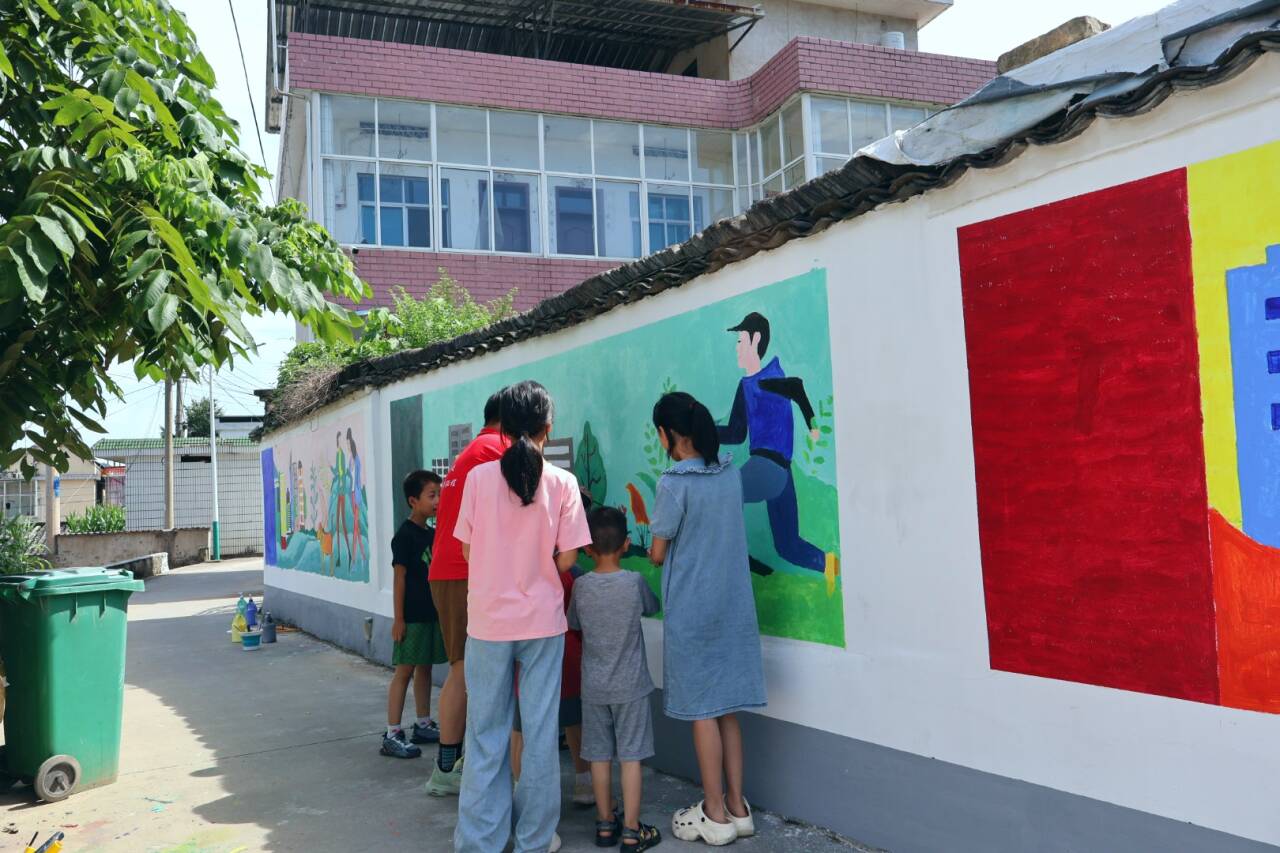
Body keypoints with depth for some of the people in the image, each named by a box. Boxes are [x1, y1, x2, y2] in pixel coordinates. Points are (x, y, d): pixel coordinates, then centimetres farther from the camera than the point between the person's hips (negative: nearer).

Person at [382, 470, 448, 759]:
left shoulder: (432, 534, 11)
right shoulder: (405, 535, -12)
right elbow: (400, 577, -13)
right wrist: (398, 618, -14)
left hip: (432, 613, 7)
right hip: (412, 616, -7)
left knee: (425, 668, 14)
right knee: (405, 670, -5)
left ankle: (423, 725, 25)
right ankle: (392, 735, 0)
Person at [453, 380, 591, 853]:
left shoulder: (479, 477, -5)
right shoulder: (563, 483, -6)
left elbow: (467, 549, 1)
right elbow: (566, 560, -5)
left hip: (489, 619, 1)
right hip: (542, 620, 0)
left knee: (487, 732, 10)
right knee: (540, 732, 9)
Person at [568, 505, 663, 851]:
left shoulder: (580, 586, -7)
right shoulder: (635, 582, -11)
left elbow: (572, 623, 7)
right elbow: (652, 608, 7)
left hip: (593, 687, 2)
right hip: (630, 686, -2)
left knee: (599, 756, 11)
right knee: (630, 757, 4)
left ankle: (605, 824, 22)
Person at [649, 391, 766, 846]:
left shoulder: (674, 484, -16)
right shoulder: (731, 473, 4)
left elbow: (658, 553, -8)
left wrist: (655, 548, 12)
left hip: (691, 611, -6)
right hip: (733, 605, 6)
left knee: (702, 710, 4)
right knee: (726, 709, 13)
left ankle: (715, 816, 13)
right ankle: (737, 807, 20)